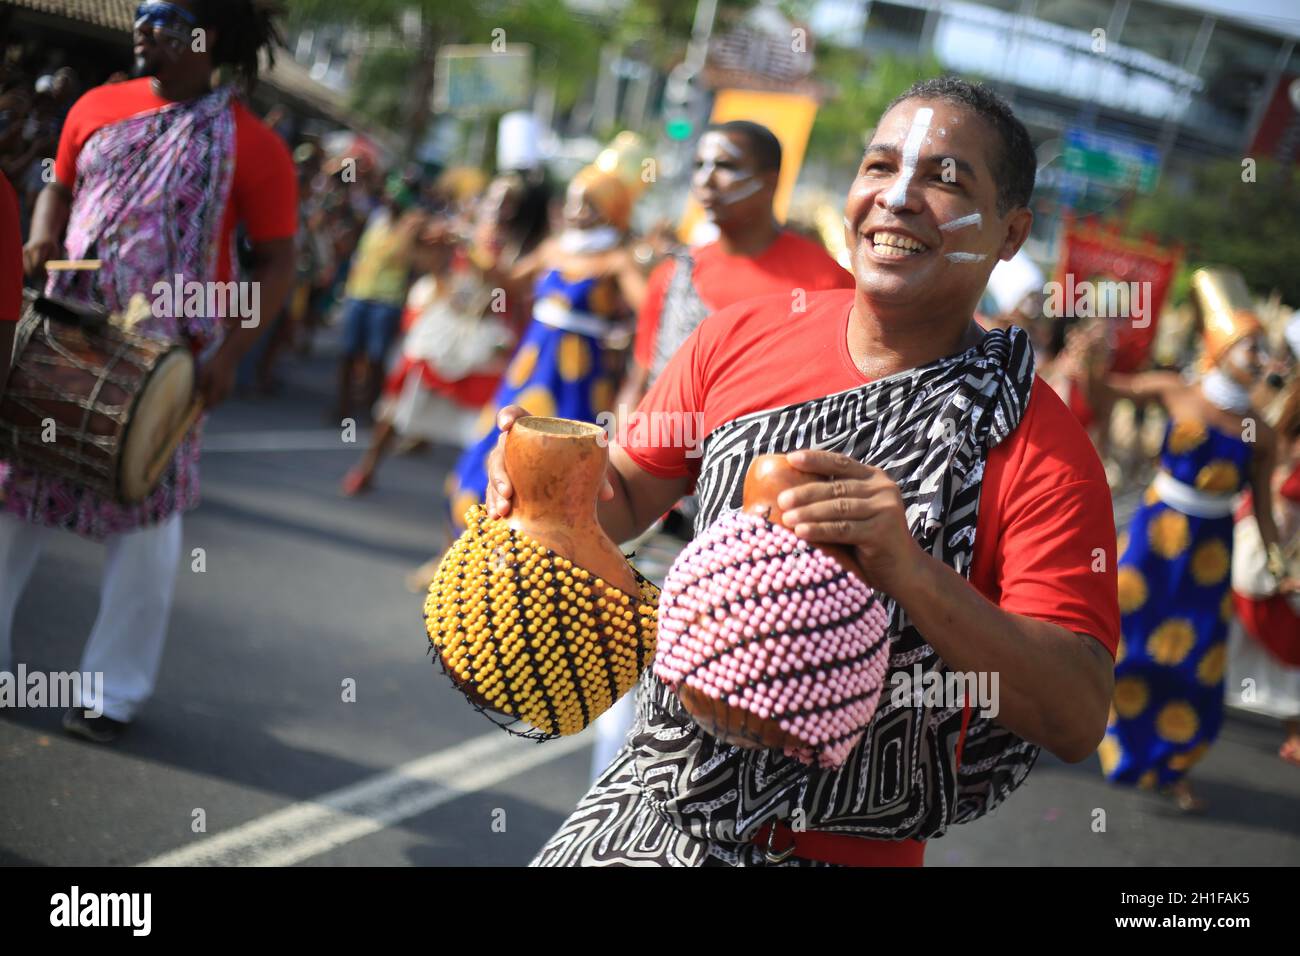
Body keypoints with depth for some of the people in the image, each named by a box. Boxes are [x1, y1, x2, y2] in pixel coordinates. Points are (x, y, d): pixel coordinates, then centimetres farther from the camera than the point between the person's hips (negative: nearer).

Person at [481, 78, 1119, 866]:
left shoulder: (1043, 448, -16)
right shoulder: (740, 338, -3)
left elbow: (1077, 720, -22)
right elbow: (627, 499, 10)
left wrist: (911, 572, -34)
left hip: (840, 849, -3)